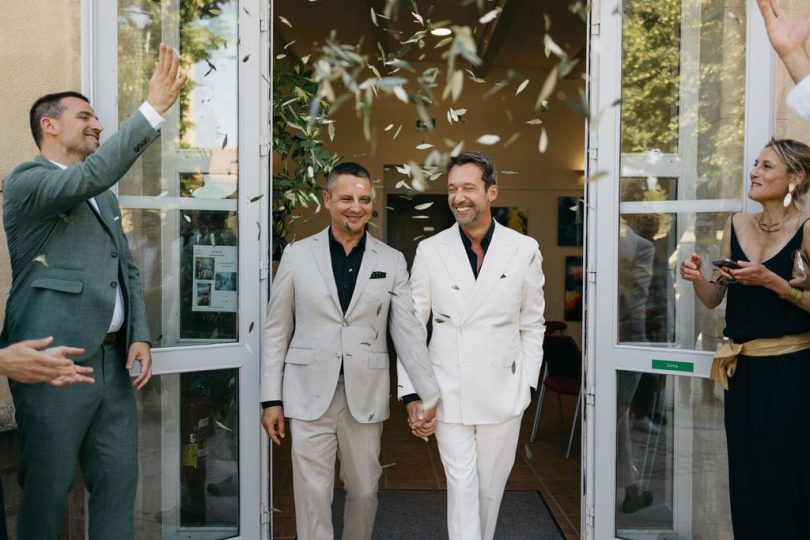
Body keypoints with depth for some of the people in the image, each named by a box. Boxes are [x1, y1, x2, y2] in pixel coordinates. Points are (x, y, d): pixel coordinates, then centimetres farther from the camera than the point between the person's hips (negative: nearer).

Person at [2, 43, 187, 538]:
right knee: (48, 489, 5)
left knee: (119, 480, 10)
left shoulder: (104, 196, 19)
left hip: (113, 360, 7)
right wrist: (154, 107, -27)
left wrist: (140, 334, 5)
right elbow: (90, 175, -26)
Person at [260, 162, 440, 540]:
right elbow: (277, 331, 3)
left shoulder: (392, 261, 2)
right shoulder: (297, 254, 0)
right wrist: (271, 399, 0)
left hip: (366, 395, 1)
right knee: (313, 494, 6)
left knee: (364, 489, 15)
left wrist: (427, 392, -12)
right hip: (309, 394, -1)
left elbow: (408, 330, -2)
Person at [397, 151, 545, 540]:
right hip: (448, 393, -1)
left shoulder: (524, 250, -1)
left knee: (490, 487, 14)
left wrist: (527, 384, 2)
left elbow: (532, 325, 7)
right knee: (462, 487, 4)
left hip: (502, 393, 1)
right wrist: (412, 394, -4)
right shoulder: (430, 251, -2)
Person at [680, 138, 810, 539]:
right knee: (745, 476, 13)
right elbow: (714, 300, 7)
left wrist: (771, 280, -24)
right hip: (742, 371, 5)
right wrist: (697, 277, -12)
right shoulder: (736, 225, 6)